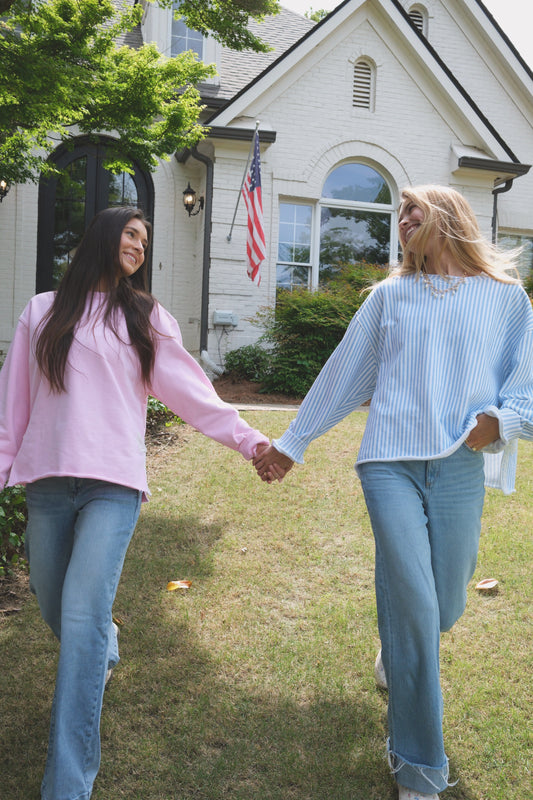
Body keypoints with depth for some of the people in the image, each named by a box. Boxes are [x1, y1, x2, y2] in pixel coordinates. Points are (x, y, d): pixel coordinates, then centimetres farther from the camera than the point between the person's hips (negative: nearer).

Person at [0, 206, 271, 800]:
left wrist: (248, 439, -4)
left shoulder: (147, 318, 11)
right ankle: (104, 648, 48)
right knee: (54, 607, 12)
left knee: (83, 615, -15)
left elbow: (192, 392, 6)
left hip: (112, 483, -2)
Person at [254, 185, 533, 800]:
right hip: (391, 464, 0)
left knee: (443, 610, 7)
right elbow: (343, 374, 17)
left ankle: (396, 640, 46)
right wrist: (291, 443, 19)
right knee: (414, 609, -9)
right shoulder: (390, 295, 14)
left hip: (461, 472, 1)